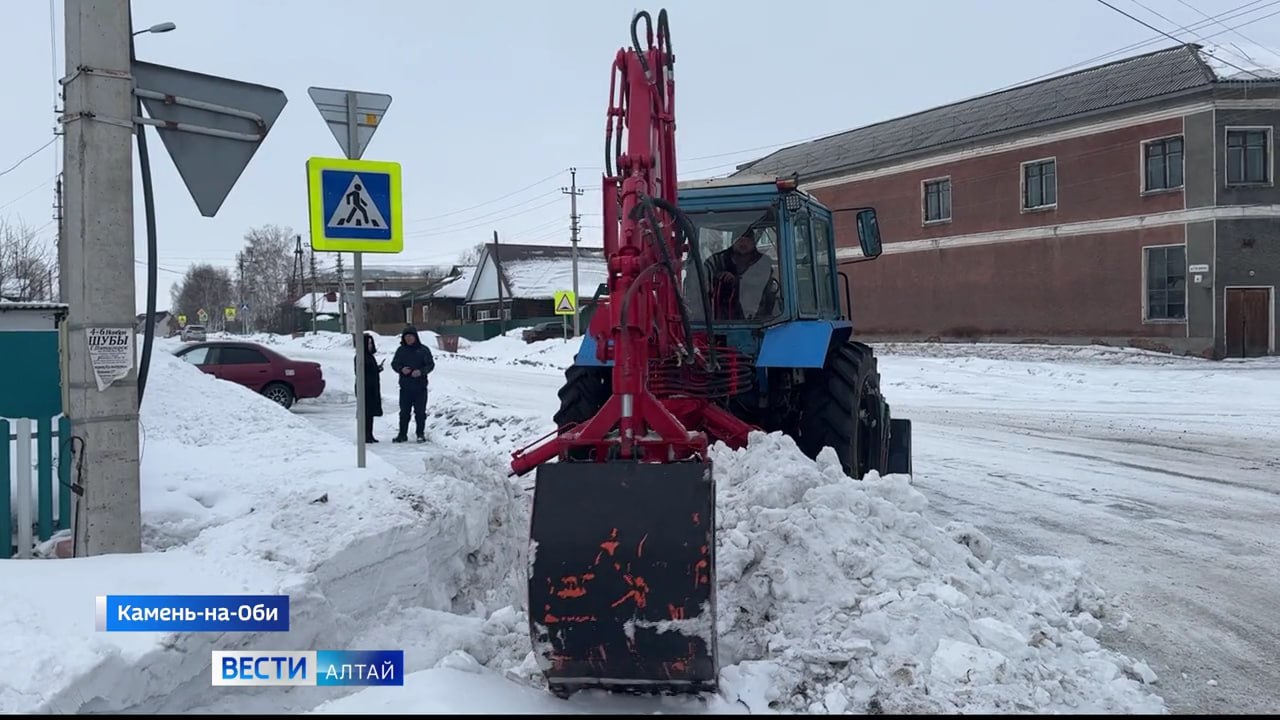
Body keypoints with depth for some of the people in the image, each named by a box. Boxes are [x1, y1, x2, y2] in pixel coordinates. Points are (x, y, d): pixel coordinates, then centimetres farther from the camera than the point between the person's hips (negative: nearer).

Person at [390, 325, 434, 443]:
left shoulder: (423, 350, 0)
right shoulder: (401, 350, 7)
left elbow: (431, 364, -2)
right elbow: (394, 364, 9)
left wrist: (421, 371, -19)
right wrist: (401, 369, -13)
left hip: (420, 386, -2)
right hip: (405, 386, 2)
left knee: (420, 411, 2)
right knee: (404, 412, 7)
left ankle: (421, 434, 11)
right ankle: (402, 434, 14)